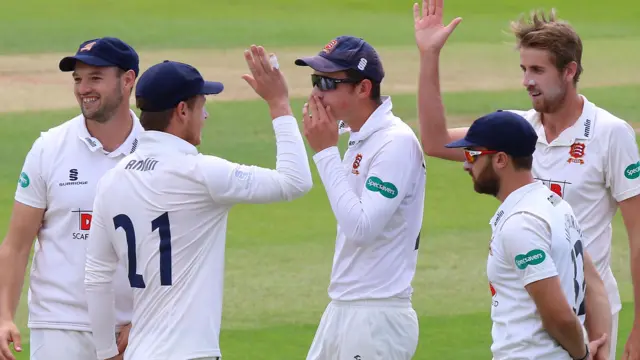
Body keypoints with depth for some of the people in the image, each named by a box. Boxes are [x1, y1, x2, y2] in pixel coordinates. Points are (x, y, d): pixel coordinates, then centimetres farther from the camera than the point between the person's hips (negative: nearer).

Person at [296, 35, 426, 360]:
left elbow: (360, 227, -24)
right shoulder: (358, 138, 12)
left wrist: (325, 151, -20)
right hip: (342, 309, 9)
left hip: (378, 318, -9)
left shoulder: (396, 143, -16)